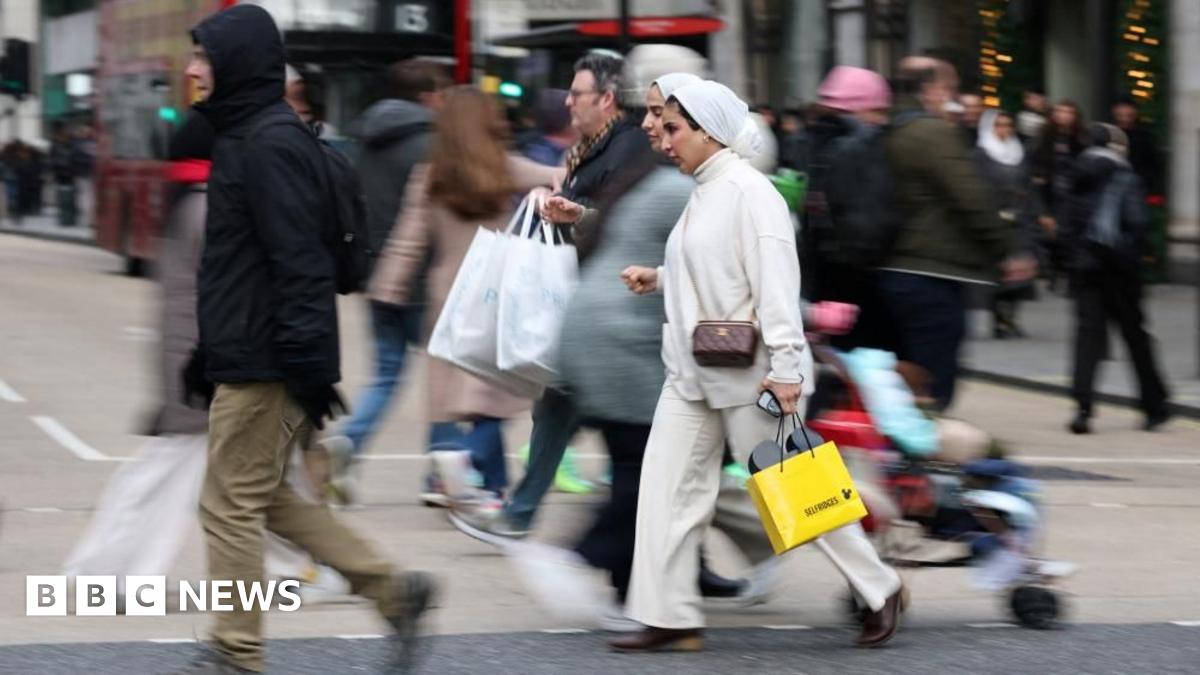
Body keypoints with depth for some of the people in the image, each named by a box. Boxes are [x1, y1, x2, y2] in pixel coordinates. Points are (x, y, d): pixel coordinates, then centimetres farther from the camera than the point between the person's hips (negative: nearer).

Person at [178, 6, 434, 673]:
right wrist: (208, 355, 23)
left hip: (260, 365, -10)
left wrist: (307, 368, -24)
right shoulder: (246, 135, 15)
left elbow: (297, 262, -22)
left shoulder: (271, 144, -17)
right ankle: (394, 590, 16)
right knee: (262, 496, 15)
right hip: (248, 356, 10)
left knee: (232, 503, -2)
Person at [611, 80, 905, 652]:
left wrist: (785, 367, -25)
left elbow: (775, 281, -20)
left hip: (749, 371, -9)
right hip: (693, 370, 9)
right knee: (666, 486, 1)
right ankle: (668, 617, 3)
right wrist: (657, 279, 10)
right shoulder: (703, 193, 13)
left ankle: (879, 591, 14)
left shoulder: (748, 191, -14)